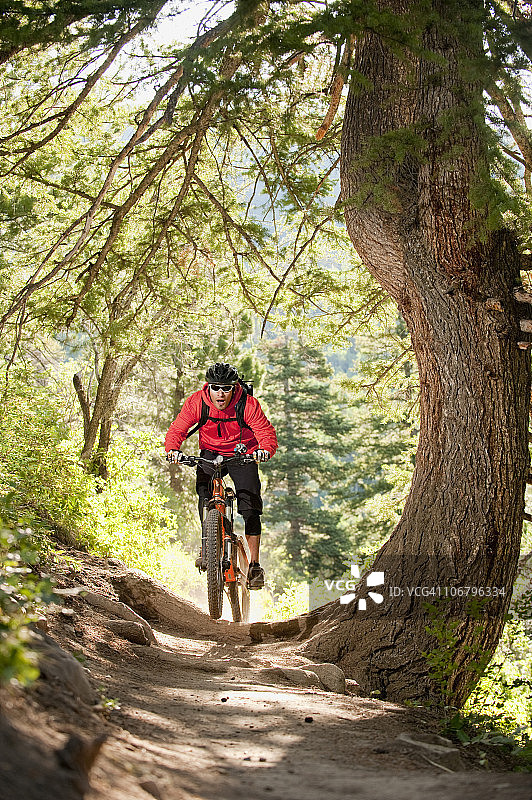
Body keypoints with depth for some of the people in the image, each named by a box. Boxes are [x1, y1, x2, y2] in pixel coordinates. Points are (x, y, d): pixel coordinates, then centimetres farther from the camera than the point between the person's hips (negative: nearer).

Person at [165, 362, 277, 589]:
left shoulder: (248, 404, -22)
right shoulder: (196, 403, -18)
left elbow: (267, 432, -22)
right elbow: (176, 430, -14)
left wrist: (265, 449, -44)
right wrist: (173, 450, -35)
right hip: (211, 453, 2)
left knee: (250, 506, -13)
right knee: (203, 487, -27)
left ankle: (254, 564, -4)